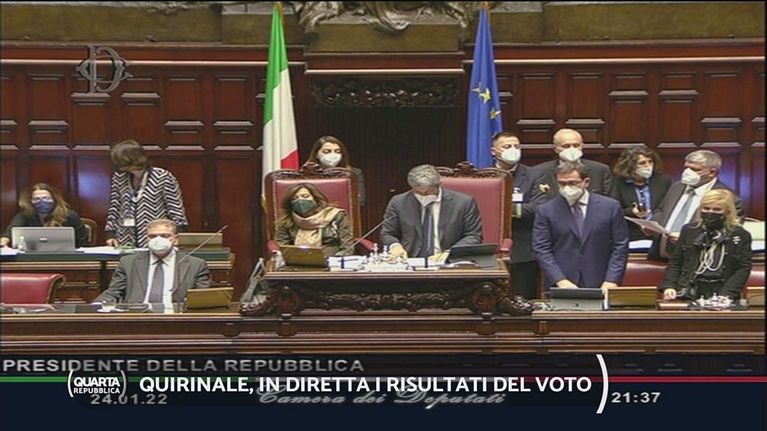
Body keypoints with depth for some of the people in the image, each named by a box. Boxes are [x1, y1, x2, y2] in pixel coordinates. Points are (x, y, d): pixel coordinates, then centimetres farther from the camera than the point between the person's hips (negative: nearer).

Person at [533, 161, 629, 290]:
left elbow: (620, 246, 3)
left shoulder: (610, 207, 3)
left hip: (598, 286, 0)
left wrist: (612, 280, -7)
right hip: (559, 287, 0)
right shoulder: (546, 211, 2)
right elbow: (541, 249, -2)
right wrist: (560, 280, -12)